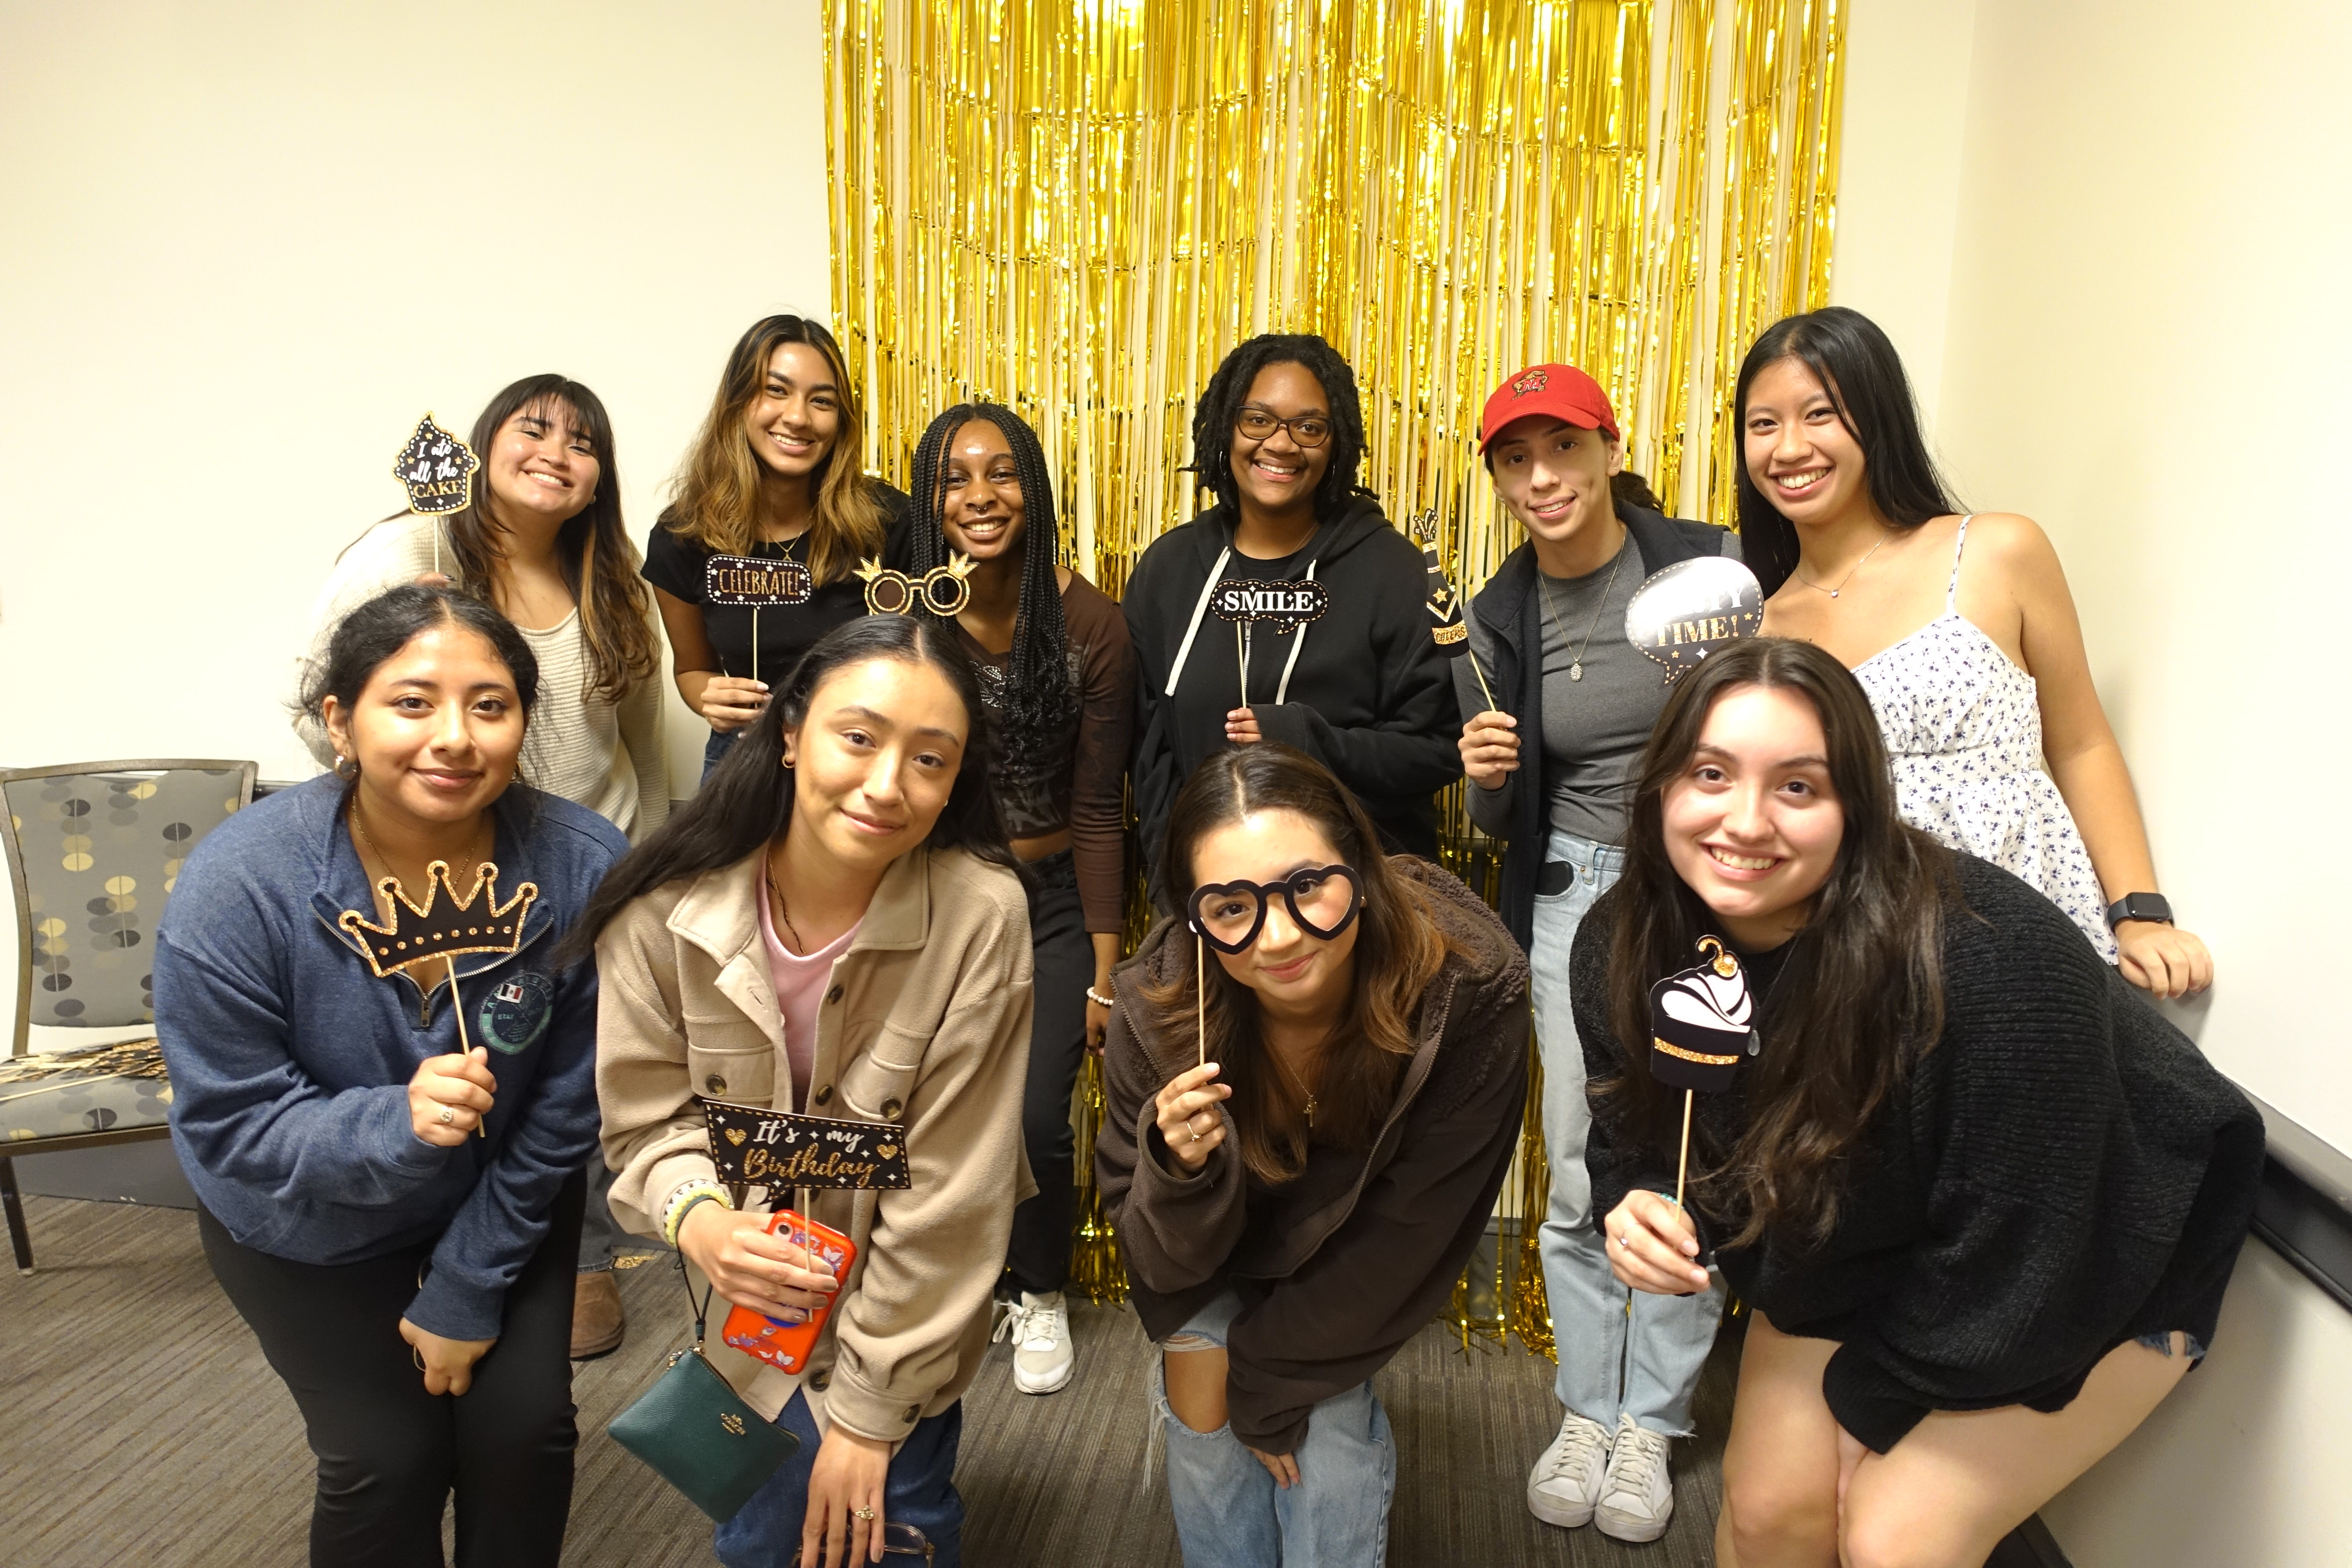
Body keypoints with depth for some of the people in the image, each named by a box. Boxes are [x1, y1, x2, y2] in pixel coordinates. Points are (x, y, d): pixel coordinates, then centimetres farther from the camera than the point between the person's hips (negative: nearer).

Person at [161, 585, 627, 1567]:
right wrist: (396, 1125, -40)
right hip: (309, 1226, -1)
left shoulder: (589, 869, -27)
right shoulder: (238, 886, -29)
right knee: (390, 1458, 0)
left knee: (523, 1431, 1)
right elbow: (231, 1127, -21)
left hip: (505, 1204, 1)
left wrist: (468, 1286, -10)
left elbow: (564, 1112, -16)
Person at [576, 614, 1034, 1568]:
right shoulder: (666, 909, -20)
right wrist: (695, 1214, -29)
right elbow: (648, 1119, -7)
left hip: (908, 1308, -1)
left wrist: (872, 1409, -13)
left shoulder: (980, 915, -27)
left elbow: (950, 1195, -20)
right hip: (756, 1294, 1)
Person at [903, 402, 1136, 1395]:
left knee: (1036, 1116, -5)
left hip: (1055, 900, -1)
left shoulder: (1091, 625, -13)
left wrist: (1105, 974, -6)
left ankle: (1040, 1295, 26)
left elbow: (1098, 812, -8)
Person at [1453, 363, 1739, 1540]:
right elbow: (1498, 822, 8)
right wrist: (1487, 777, -14)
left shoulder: (1713, 563, -8)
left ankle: (1651, 1424, 23)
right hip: (1574, 895, 2)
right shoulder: (1499, 619, 1)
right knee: (1580, 1177, 7)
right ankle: (1587, 1412, 26)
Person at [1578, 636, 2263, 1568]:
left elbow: (2008, 1276, -26)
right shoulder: (1620, 951, -19)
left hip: (2084, 1280, -4)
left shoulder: (1992, 964, -37)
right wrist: (1640, 1210, -24)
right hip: (1857, 1267, 5)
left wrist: (1865, 1398, -13)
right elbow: (1633, 1135, -1)